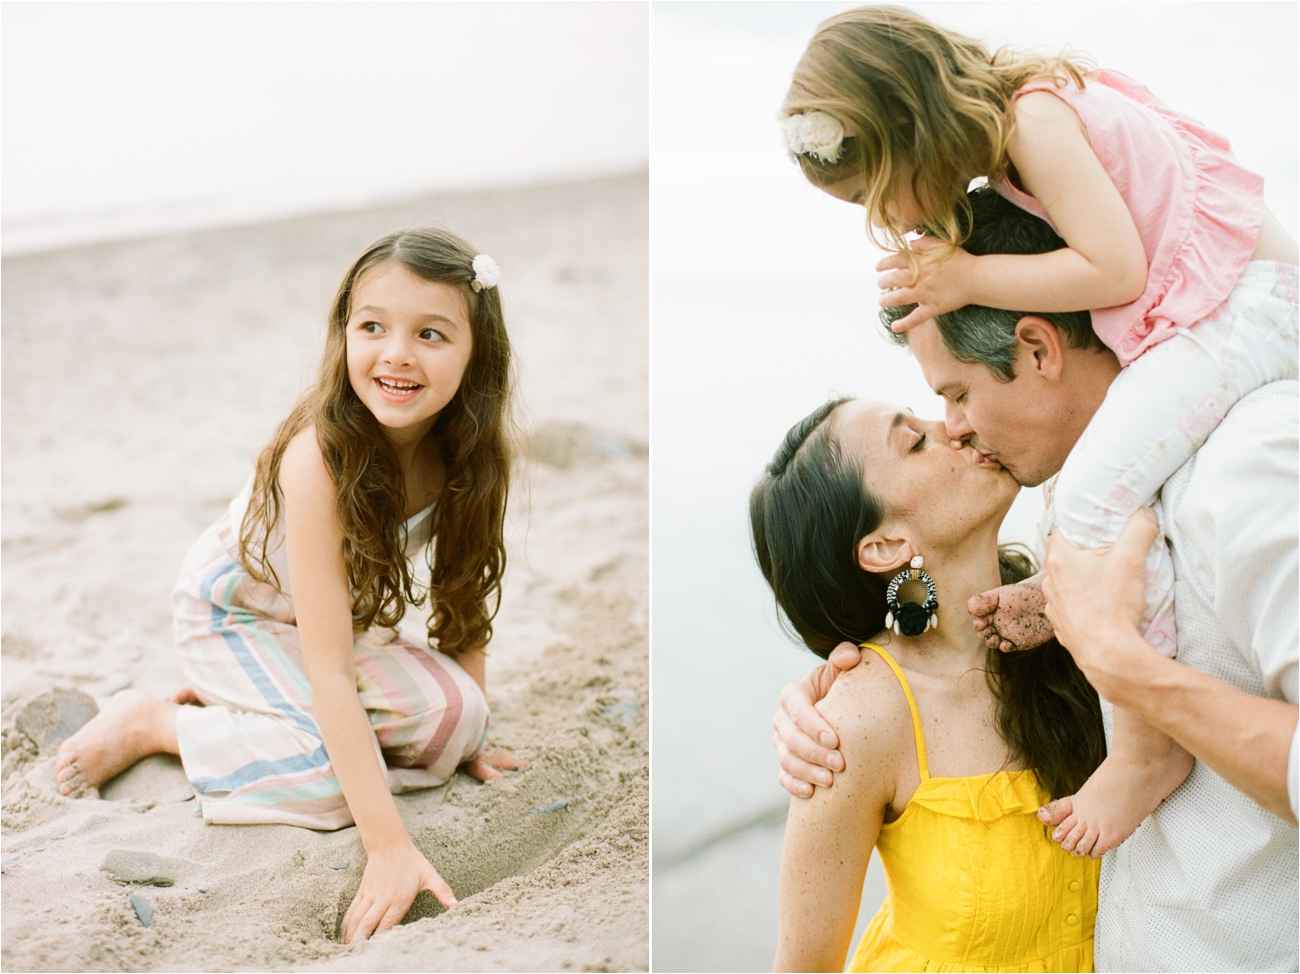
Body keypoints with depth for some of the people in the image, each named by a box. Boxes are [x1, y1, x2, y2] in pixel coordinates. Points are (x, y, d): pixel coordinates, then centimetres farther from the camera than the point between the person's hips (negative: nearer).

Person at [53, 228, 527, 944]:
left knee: (453, 716, -16)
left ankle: (231, 701, 6)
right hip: (233, 615, -6)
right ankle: (152, 723, 0)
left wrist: (471, 735, -7)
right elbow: (329, 670, -38)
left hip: (336, 614, 6)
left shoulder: (466, 450, -20)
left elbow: (462, 595, -6)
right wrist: (389, 845, -40)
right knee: (335, 776, -26)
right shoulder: (320, 458, -37)